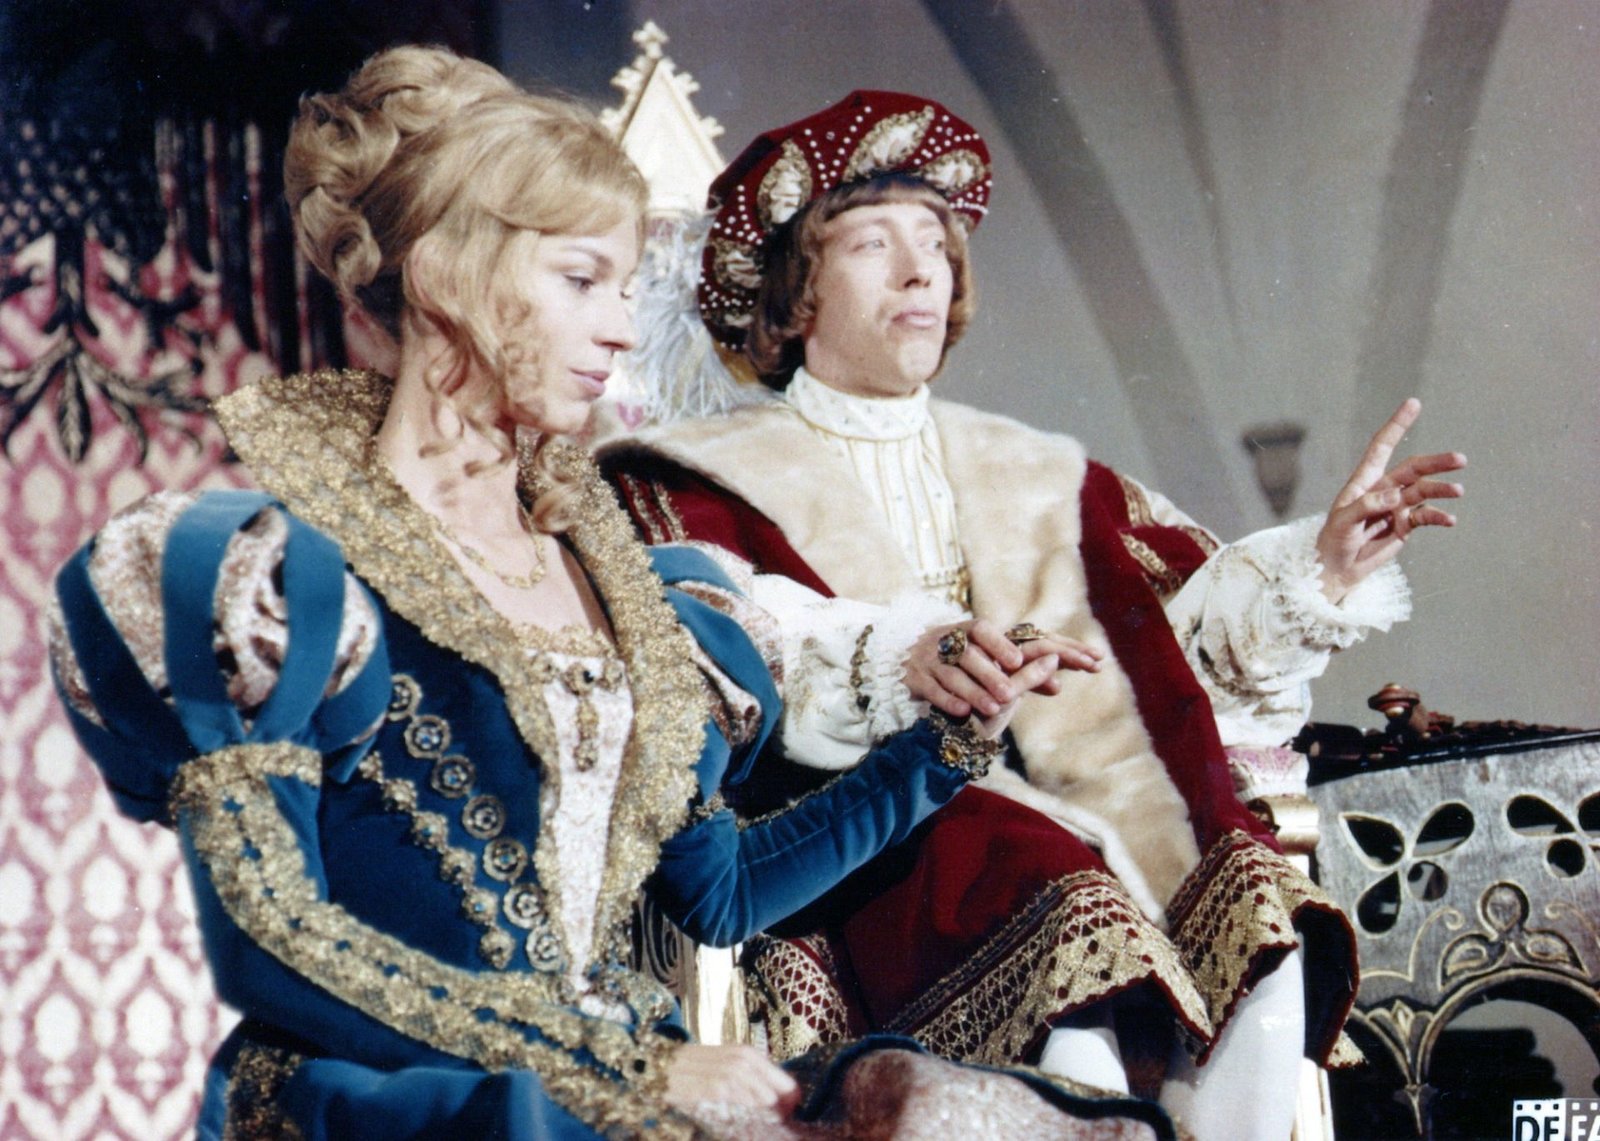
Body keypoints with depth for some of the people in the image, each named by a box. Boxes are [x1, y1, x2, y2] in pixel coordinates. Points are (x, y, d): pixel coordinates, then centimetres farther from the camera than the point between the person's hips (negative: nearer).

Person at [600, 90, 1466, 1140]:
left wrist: (1323, 561, -1)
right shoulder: (713, 481, 11)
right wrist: (886, 670, -25)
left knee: (1260, 922, -25)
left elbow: (1197, 606, 17)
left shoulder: (1034, 474, 26)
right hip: (867, 841, -4)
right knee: (1075, 932, -34)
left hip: (1080, 814, 4)